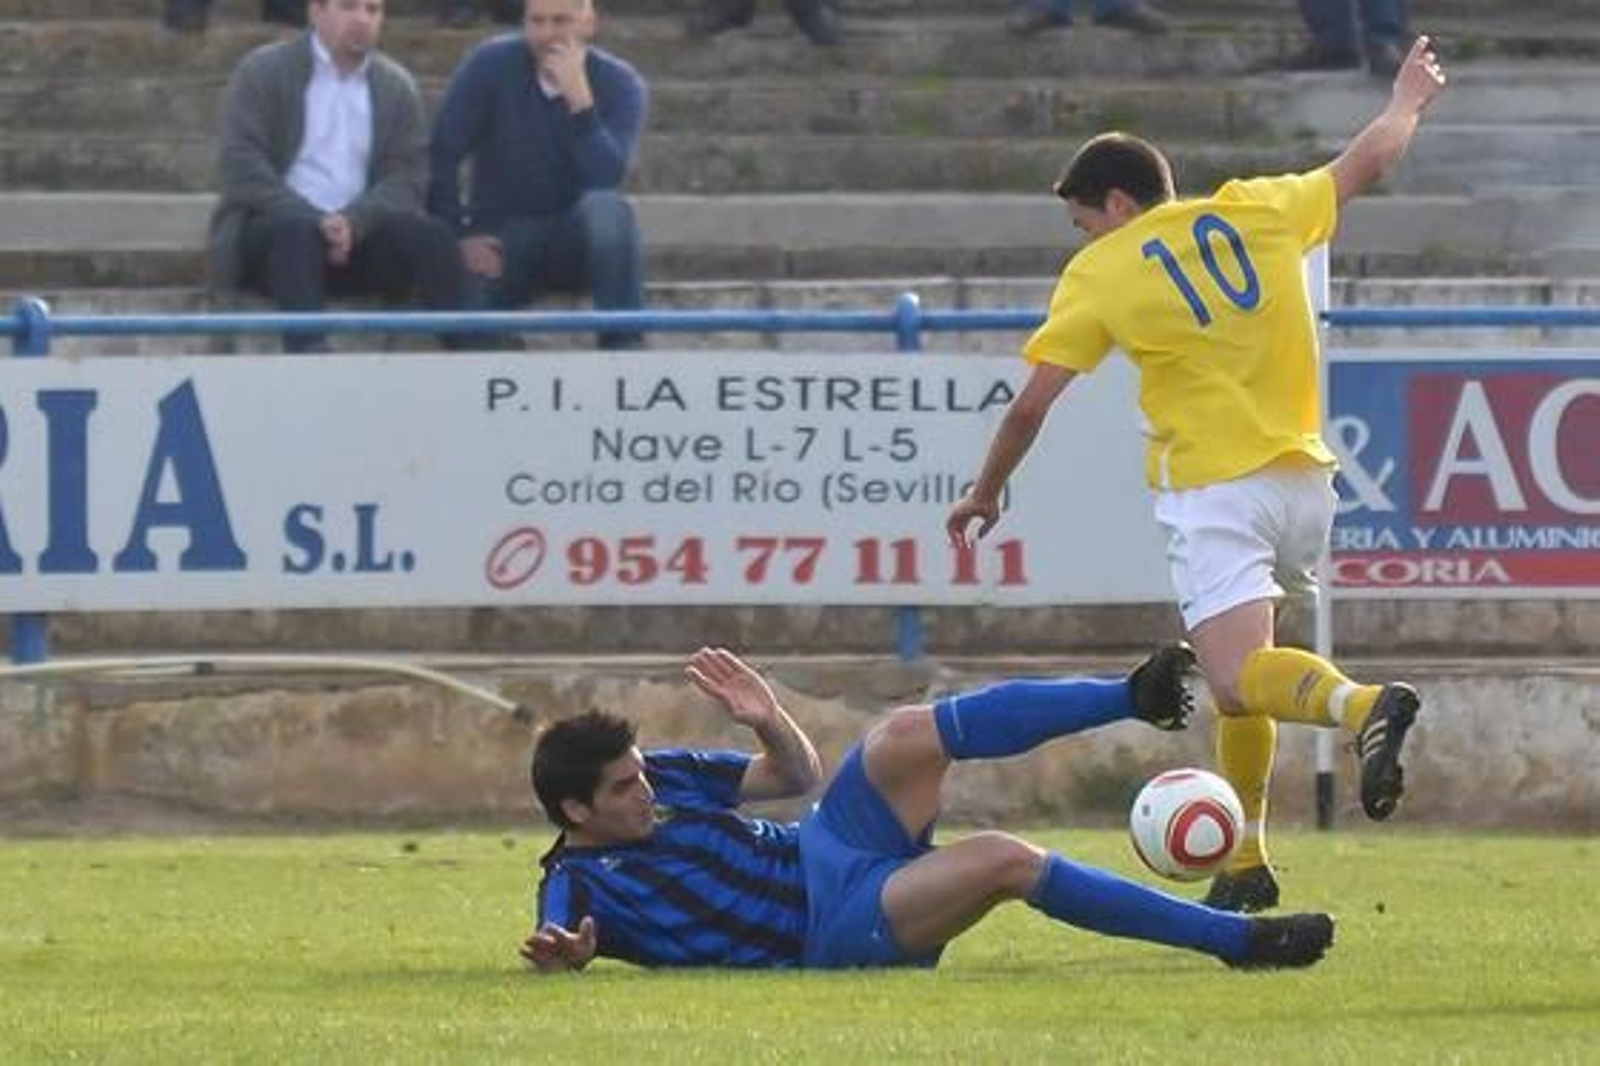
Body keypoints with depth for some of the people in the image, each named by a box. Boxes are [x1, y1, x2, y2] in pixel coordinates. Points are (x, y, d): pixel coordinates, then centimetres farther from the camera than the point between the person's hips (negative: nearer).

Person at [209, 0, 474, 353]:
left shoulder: (397, 86, 12)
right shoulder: (263, 71, 1)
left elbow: (406, 177, 2)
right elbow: (242, 166, -10)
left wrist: (353, 221, -19)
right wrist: (315, 221, -23)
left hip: (356, 233, 4)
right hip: (270, 229, -4)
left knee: (431, 234, -23)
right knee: (297, 231, -37)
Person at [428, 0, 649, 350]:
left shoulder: (621, 84, -7)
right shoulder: (492, 65, -7)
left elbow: (606, 181, -23)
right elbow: (441, 156, -7)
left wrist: (579, 99, -31)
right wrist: (459, 236, -15)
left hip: (577, 239, 1)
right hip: (500, 235, -1)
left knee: (607, 208, -35)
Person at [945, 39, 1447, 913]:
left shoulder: (1098, 274, -1)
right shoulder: (1258, 212, 9)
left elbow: (1030, 404, 0)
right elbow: (1364, 163, 23)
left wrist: (985, 495, 15)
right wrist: (1407, 101, 43)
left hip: (1213, 495, -6)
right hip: (1304, 480, 6)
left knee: (1237, 675, -17)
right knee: (1241, 662, 22)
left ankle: (1359, 705, -48)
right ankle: (1245, 859, 20)